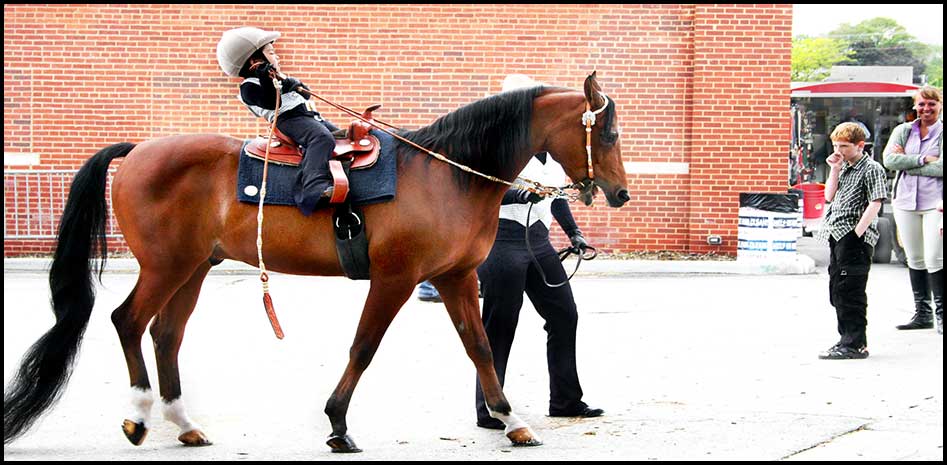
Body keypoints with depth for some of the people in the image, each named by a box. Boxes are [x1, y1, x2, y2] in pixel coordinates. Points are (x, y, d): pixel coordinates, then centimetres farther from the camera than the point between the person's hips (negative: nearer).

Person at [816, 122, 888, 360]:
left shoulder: (871, 169, -8)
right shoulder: (844, 168, 17)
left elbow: (875, 204, -15)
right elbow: (830, 196, 16)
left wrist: (856, 234, -20)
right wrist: (834, 170, 5)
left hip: (856, 238, -9)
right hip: (838, 237, 9)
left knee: (849, 291, -10)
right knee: (837, 290, 14)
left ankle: (855, 344, -7)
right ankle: (847, 339, 23)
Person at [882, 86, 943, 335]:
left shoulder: (942, 133, -1)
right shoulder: (903, 131, 10)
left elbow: (941, 168, -15)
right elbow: (889, 159, -5)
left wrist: (906, 162, -10)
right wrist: (923, 160, -14)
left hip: (936, 202, -4)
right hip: (906, 201, 4)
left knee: (935, 259, -10)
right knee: (915, 259, 10)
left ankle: (941, 313, -2)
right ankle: (922, 313, 18)